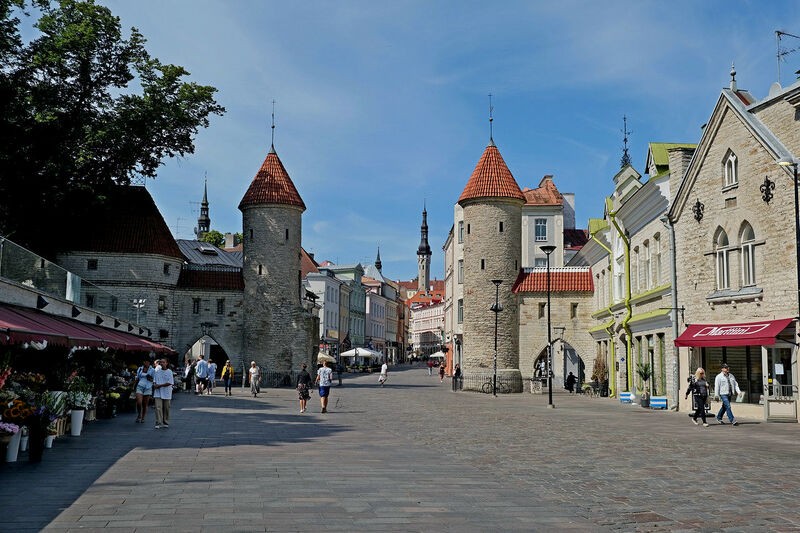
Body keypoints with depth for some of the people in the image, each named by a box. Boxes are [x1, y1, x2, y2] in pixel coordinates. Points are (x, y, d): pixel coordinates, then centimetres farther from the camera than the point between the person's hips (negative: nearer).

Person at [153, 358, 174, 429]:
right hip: (158, 392, 2)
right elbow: (154, 380, 14)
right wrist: (154, 384, -7)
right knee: (158, 407, -8)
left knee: (166, 408, 6)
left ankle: (165, 422, 19)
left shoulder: (169, 372, -3)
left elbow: (170, 383, -9)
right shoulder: (157, 371, 7)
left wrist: (160, 385, -14)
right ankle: (158, 423, -8)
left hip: (166, 393, -1)